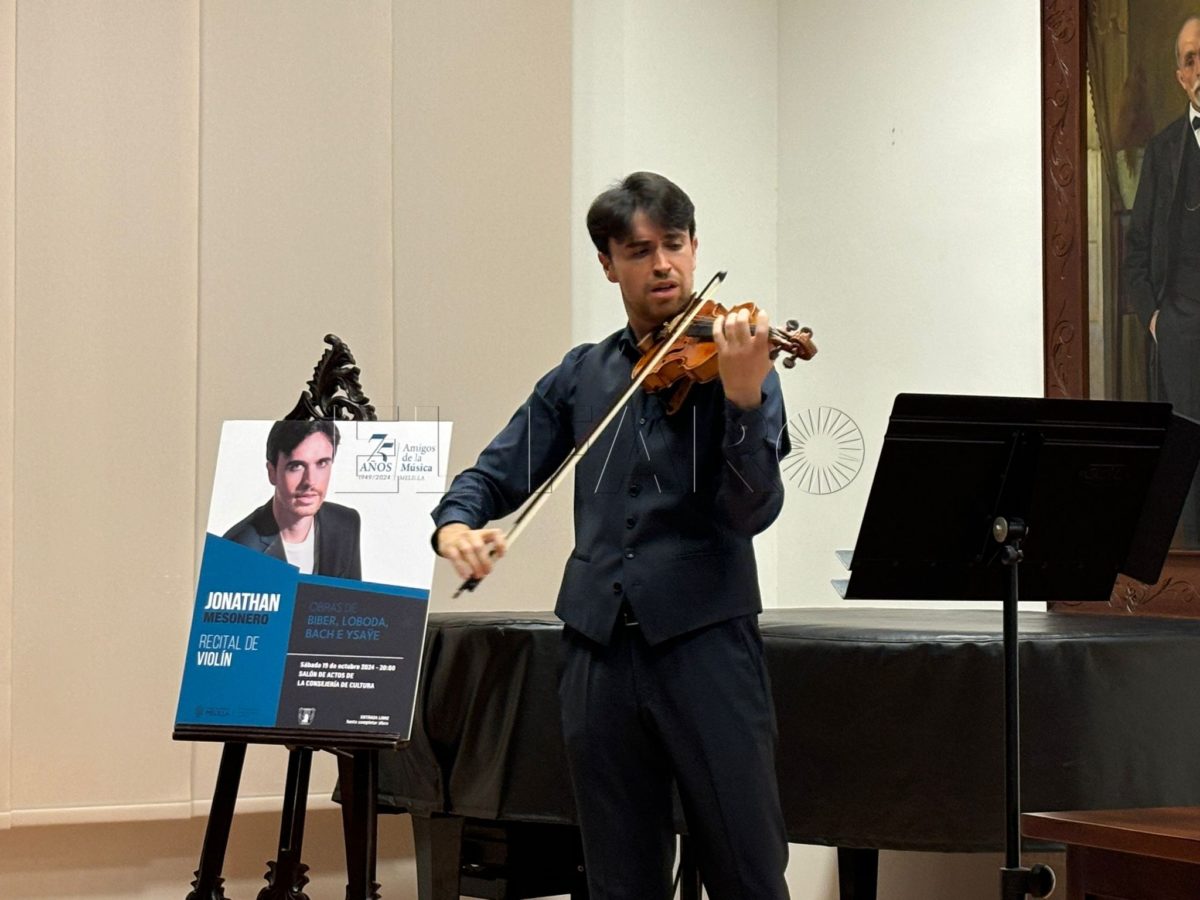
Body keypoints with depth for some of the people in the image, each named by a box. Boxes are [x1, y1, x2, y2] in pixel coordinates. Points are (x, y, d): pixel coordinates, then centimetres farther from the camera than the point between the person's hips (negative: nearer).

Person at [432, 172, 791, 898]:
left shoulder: (735, 359, 1)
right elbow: (496, 476, 15)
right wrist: (456, 525, -8)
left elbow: (753, 511, -11)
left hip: (708, 642, -3)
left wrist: (742, 398, -28)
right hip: (600, 647, 4)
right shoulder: (581, 376, 13)